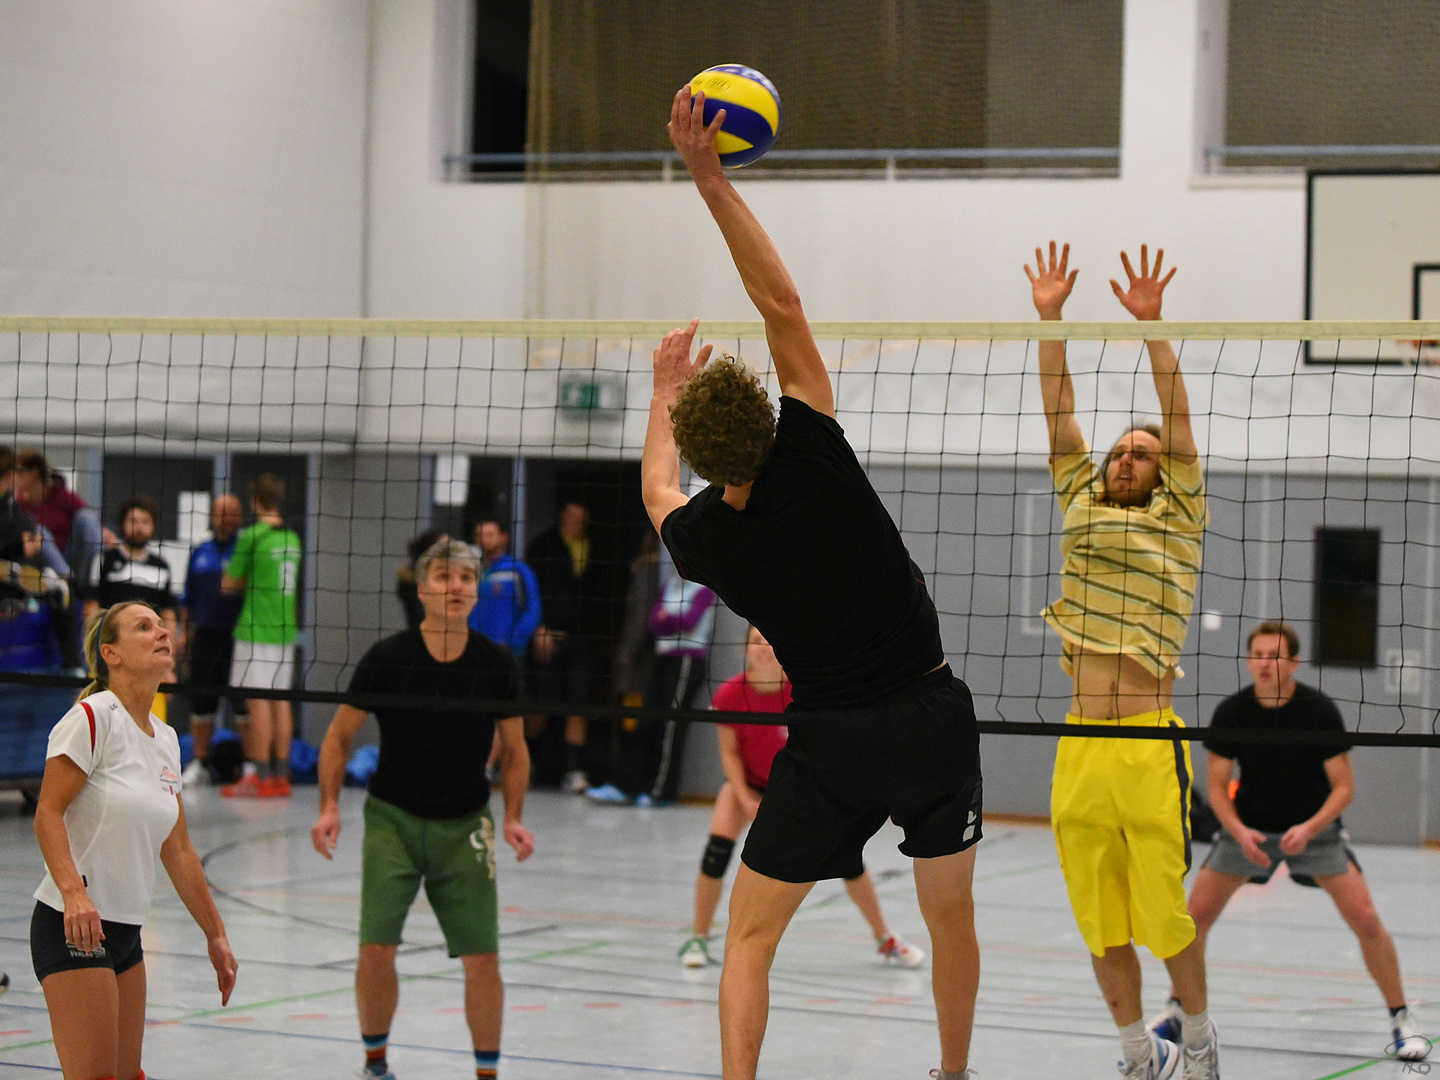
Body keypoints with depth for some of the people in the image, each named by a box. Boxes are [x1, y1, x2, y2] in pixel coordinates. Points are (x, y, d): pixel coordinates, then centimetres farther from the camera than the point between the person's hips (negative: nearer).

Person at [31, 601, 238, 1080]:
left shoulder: (166, 739, 12)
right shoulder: (92, 717, -12)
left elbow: (177, 851, 18)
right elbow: (47, 814, -18)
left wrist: (215, 934, 20)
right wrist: (74, 892, -31)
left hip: (126, 932, 8)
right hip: (73, 927, -8)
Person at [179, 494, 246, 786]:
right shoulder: (200, 552, 14)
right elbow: (189, 597, 19)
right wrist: (184, 631, 16)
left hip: (237, 636, -4)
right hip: (204, 635, 4)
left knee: (242, 702, -4)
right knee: (201, 702, 7)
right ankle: (200, 761, 17)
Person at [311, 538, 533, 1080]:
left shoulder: (496, 663, -6)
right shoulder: (387, 658, -10)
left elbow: (515, 750, 6)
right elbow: (339, 735, 1)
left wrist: (513, 818, -7)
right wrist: (329, 805, -10)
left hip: (465, 826, 1)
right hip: (393, 816, -1)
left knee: (482, 958, -6)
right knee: (376, 950, -8)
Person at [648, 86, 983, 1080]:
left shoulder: (704, 538, -8)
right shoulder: (816, 459, -15)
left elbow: (658, 488, 19)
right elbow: (784, 308, -11)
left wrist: (665, 387, 33)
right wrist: (711, 181, -13)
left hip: (834, 739, -1)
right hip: (935, 711, 1)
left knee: (750, 937, 9)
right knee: (951, 914, 19)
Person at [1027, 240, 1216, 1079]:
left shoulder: (1179, 517, 6)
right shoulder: (1083, 505, 16)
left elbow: (1177, 413, -3)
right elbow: (1059, 410, 13)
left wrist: (1151, 323, -10)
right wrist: (1048, 317, 7)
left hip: (1149, 750, -4)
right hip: (1078, 752, 4)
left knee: (1165, 915, -3)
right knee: (1101, 924, 7)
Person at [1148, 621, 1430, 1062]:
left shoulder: (1320, 710, -19)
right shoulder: (1231, 712, -14)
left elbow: (1344, 787, -14)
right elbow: (1216, 785, -6)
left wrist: (1310, 829, -29)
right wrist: (1239, 832, -23)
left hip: (1314, 827, -2)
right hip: (1247, 827, 2)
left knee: (1366, 919, -16)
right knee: (1196, 914, -8)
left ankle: (1401, 1020, 1)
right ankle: (1176, 1009, 15)